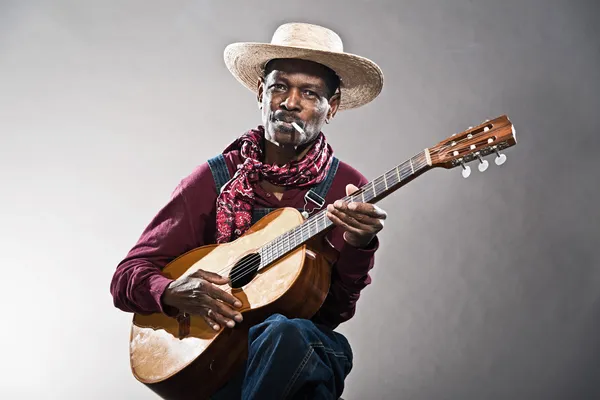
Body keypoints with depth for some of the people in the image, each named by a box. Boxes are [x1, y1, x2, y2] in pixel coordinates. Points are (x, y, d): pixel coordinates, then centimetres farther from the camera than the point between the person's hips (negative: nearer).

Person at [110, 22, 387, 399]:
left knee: (286, 333, -35)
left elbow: (335, 308, -7)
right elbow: (127, 276, 5)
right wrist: (173, 293, -17)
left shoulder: (349, 190, 3)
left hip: (305, 352, 1)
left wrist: (358, 247, -26)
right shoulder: (213, 180, 4)